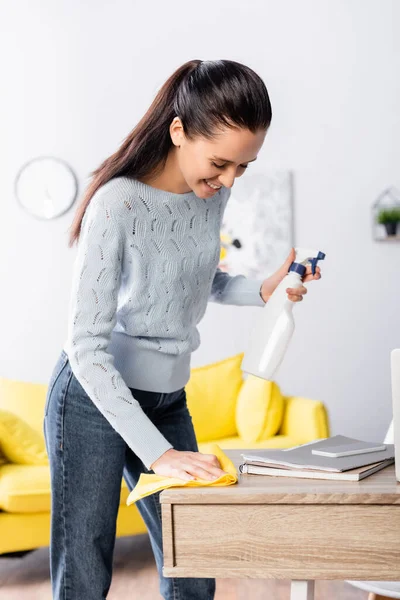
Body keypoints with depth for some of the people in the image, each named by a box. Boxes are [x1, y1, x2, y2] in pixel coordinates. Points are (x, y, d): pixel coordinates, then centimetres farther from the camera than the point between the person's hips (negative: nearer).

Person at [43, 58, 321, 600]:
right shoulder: (118, 203, -23)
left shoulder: (213, 192, -2)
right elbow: (88, 347, -25)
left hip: (168, 398, 7)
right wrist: (157, 453, -28)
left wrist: (263, 290, -5)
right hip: (95, 399, -6)